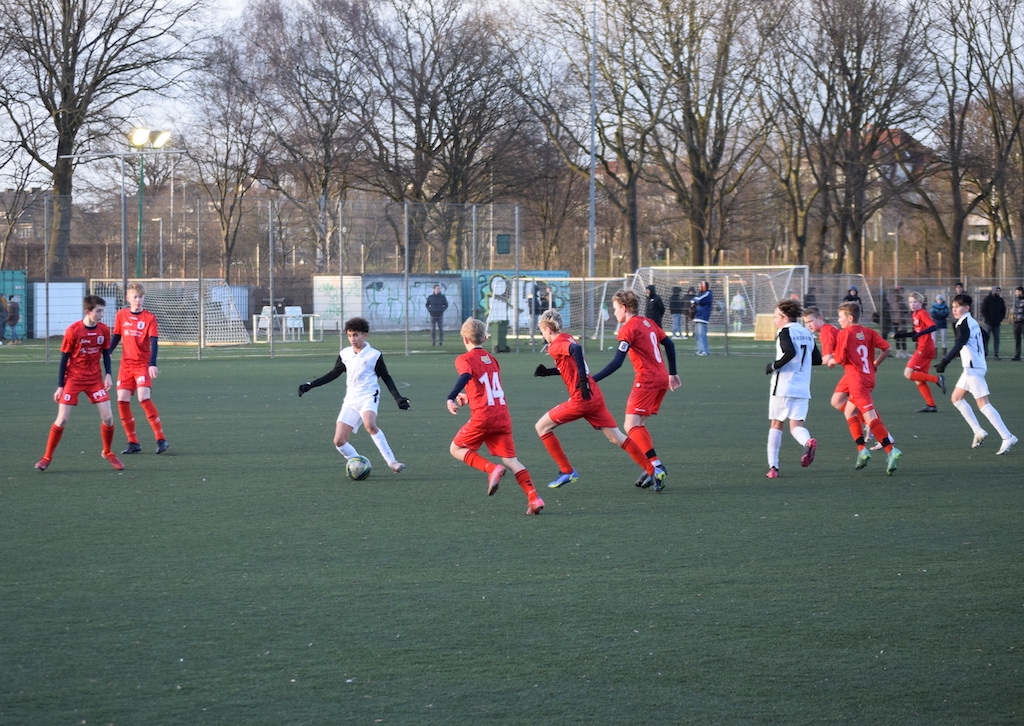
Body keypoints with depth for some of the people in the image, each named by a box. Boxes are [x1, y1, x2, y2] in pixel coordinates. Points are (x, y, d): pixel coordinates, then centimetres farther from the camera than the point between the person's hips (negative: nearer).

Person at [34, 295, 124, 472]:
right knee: (62, 419, -7)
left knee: (108, 417, -5)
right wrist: (60, 386, -7)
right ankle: (47, 458, 6)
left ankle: (108, 453, 19)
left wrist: (108, 374, -6)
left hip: (95, 379, 3)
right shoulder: (73, 331, -15)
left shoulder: (104, 330, -4)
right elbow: (64, 358, -8)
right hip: (73, 379, -3)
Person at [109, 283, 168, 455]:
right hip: (126, 365, 5)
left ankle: (161, 439, -12)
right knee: (122, 401, -2)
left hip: (143, 364, -5)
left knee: (144, 398, -19)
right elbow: (116, 337, 15)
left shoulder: (149, 318, -6)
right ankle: (133, 442, 6)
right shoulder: (121, 315, 6)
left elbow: (154, 342, -14)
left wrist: (153, 364, -26)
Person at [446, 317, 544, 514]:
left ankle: (491, 469, -10)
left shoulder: (464, 359, -1)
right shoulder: (492, 359, 19)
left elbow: (466, 376, -23)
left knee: (456, 449, 11)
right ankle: (534, 497, -10)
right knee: (510, 460, 7)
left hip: (482, 416, -6)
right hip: (503, 415, 6)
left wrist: (451, 398, -32)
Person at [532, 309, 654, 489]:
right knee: (616, 438, 11)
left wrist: (583, 379, -33)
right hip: (595, 396, 9)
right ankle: (653, 470, 6)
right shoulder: (568, 339, 17)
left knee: (542, 427, 5)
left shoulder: (555, 346, -9)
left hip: (581, 399, -9)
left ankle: (567, 471, 5)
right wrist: (547, 372, 22)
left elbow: (576, 349, -31)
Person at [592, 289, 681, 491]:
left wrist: (591, 380, -19)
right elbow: (669, 344, 22)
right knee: (639, 425, 15)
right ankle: (653, 471, 10)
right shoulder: (648, 323, 15)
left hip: (646, 379, -9)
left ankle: (656, 465, -26)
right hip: (662, 378, 9)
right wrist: (673, 373, 32)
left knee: (631, 425, -11)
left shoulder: (628, 329, -10)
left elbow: (616, 363, -18)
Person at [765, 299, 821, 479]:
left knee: (776, 423, 7)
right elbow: (817, 359, 16)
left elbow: (790, 352, -24)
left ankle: (773, 467, 6)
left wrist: (774, 366, -12)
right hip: (803, 388, 5)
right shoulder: (807, 333, 14)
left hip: (783, 387, -5)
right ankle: (808, 441, -31)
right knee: (796, 424, 4)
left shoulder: (785, 331, -7)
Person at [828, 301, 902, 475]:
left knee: (870, 417, -14)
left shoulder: (845, 333, -7)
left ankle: (890, 450, -26)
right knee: (849, 412, 21)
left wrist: (832, 362, 10)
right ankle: (862, 449, 14)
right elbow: (886, 348, 4)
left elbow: (840, 358, -12)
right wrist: (875, 364, 15)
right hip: (868, 376, 8)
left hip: (856, 380, -8)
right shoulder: (868, 332, 11)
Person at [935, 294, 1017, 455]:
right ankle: (978, 432, 15)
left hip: (973, 368, -10)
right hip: (971, 367, 10)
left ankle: (1007, 437, -17)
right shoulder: (972, 322, 16)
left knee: (983, 404, -12)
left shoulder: (963, 323, -12)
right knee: (956, 398, 18)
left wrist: (945, 361, -34)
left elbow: (959, 345, -26)